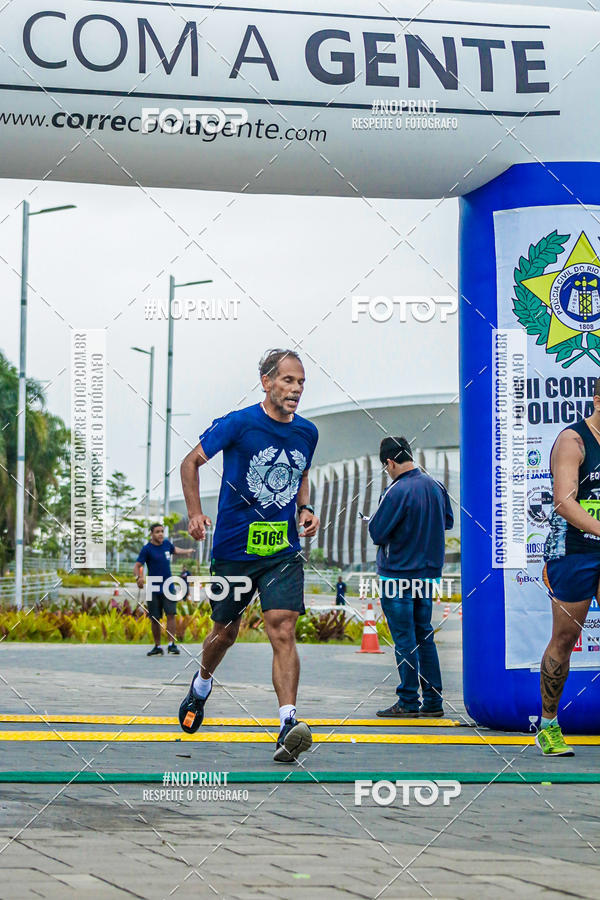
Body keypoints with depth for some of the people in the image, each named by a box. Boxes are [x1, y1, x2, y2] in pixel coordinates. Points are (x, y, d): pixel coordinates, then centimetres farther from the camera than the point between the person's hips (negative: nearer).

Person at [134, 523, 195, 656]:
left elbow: (175, 550, 33)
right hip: (154, 589, -2)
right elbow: (137, 566, -14)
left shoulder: (167, 544, 7)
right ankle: (157, 647, 14)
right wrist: (139, 577, -32)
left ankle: (172, 644, -11)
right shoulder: (147, 549, -7)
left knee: (170, 614, -11)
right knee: (155, 619, 3)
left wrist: (187, 552, 22)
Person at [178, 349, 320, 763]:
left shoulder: (307, 433, 5)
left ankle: (289, 722, -23)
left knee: (283, 631, -15)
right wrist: (195, 514, -10)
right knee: (226, 631, 14)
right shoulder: (238, 425, -10)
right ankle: (202, 684, 46)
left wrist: (305, 510, 6)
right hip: (234, 549, -2)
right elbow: (191, 462, 0)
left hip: (283, 552, 2)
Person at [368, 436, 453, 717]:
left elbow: (377, 533, -17)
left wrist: (373, 519, 4)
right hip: (428, 573, 7)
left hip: (398, 575, -7)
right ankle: (433, 701, 14)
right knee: (424, 635, 13)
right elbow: (448, 520, 18)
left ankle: (408, 702, 2)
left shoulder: (396, 492, -19)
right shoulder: (436, 486, 3)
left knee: (404, 639, -1)